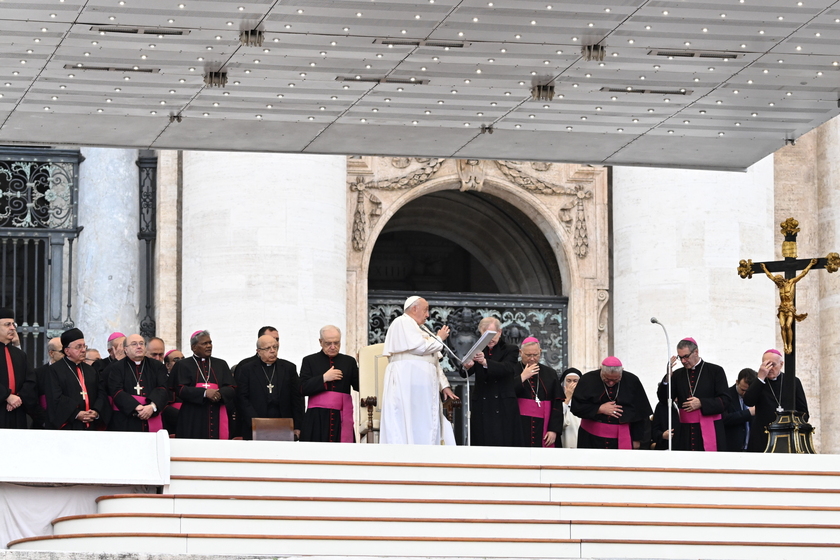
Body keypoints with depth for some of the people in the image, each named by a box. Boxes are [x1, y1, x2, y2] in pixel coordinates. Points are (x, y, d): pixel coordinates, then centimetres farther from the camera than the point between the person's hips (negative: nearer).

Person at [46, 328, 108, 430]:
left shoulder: (91, 371, 19)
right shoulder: (55, 370, 1)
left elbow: (102, 394, 12)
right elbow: (56, 398, -9)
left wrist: (96, 412, -8)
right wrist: (76, 414, -17)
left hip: (91, 425, 5)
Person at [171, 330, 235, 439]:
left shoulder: (221, 365, 17)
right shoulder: (183, 365, 8)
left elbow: (232, 389, 7)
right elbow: (180, 390, -6)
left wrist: (220, 393, -15)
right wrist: (204, 393, -18)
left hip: (217, 420, 3)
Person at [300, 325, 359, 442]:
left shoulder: (349, 362, 14)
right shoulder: (309, 361, 10)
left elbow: (358, 386, 5)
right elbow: (303, 388, 0)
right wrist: (324, 378, -8)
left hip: (341, 419, 1)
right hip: (317, 419, -1)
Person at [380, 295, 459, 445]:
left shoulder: (420, 330, 28)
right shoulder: (402, 323, -1)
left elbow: (433, 361, 27)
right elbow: (418, 346, -14)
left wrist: (443, 385, 18)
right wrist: (439, 339, 2)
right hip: (406, 381, -9)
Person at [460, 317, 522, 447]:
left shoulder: (510, 350, 6)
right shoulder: (477, 350, 11)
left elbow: (506, 368, -15)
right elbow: (464, 374, -2)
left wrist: (485, 362, -33)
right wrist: (466, 367, -28)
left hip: (503, 408, -2)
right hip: (482, 408, 2)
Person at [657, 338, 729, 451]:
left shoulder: (715, 371, 4)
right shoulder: (678, 375, 13)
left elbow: (724, 400, -1)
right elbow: (663, 398, 6)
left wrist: (701, 403, -13)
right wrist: (668, 377, -7)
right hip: (686, 432, 3)